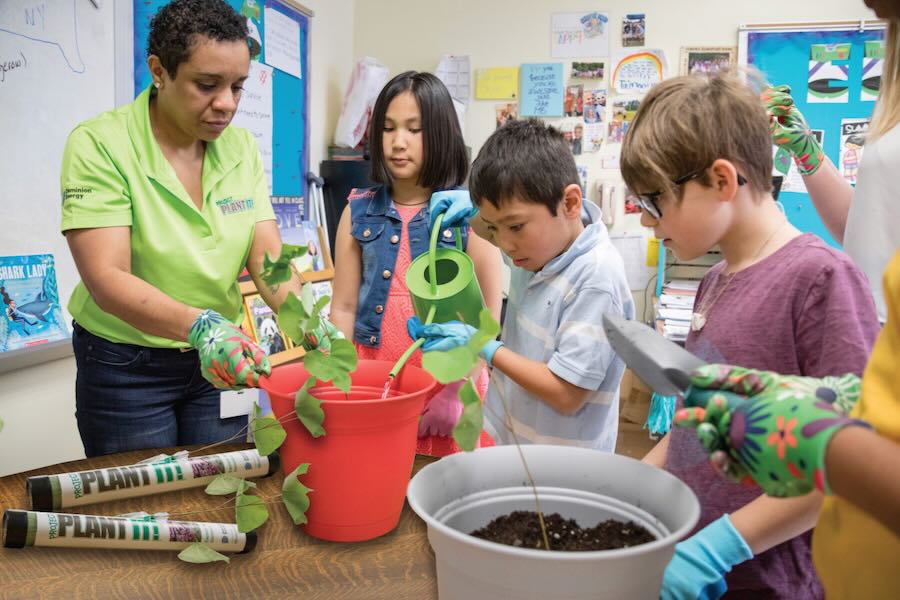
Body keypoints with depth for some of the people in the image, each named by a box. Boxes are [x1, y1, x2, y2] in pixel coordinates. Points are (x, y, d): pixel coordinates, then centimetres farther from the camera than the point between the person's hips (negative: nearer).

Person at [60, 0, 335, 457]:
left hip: (220, 360, 4)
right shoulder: (99, 145, -16)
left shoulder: (242, 148, -2)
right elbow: (106, 279, -25)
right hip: (125, 368, -4)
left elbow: (268, 257, -8)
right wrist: (199, 326, -42)